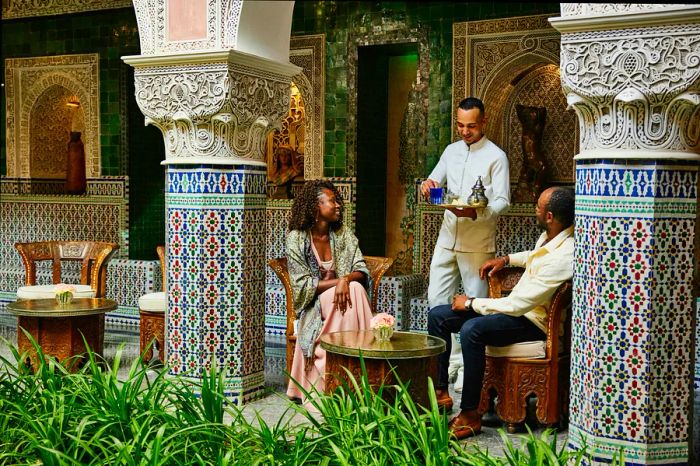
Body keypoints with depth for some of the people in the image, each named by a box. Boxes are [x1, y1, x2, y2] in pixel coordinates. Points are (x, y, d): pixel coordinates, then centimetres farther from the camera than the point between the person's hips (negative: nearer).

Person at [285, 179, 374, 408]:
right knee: (354, 291, -30)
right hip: (313, 306, -4)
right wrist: (337, 282, -17)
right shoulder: (296, 238, -6)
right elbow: (303, 286, -11)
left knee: (355, 290, -30)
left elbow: (362, 272, -2)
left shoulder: (344, 234, 7)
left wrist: (346, 280, -23)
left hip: (341, 296, 4)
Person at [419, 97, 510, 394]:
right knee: (436, 299, 6)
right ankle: (450, 358, 17)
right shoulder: (451, 151, 13)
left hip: (478, 243, -5)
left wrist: (475, 212, -26)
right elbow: (434, 182, 17)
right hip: (448, 236, 6)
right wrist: (427, 186, -8)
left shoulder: (496, 156, -4)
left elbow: (503, 201, -9)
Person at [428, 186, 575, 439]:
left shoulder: (563, 257, -28)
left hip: (535, 320, -10)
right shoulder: (550, 234, 1)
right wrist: (506, 259, 15)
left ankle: (470, 415, -24)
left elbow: (518, 304, -27)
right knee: (437, 316, 1)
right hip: (520, 305, 10)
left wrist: (471, 303, -16)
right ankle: (439, 390, 9)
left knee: (471, 330, -36)